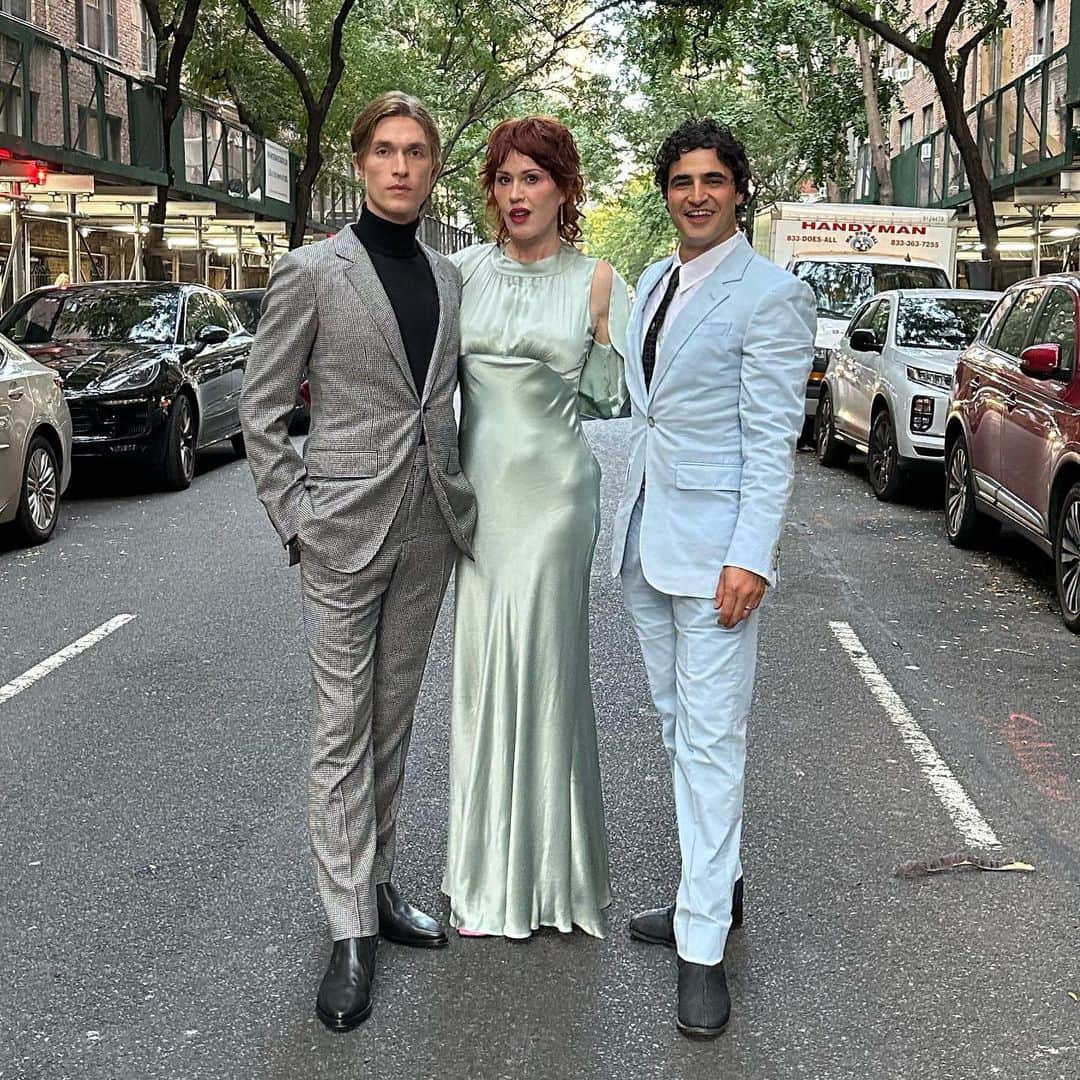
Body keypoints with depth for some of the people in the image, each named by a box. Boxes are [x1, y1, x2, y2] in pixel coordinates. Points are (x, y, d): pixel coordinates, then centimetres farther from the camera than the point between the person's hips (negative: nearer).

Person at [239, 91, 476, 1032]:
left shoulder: (449, 278, 10)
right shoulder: (312, 273, -5)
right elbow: (262, 409, -4)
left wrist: (460, 494, 9)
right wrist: (293, 519, -9)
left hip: (429, 529, 5)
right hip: (346, 530, -5)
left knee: (393, 720, 15)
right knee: (343, 730, 1)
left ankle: (377, 884, 29)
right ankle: (351, 932, 9)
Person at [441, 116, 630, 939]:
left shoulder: (597, 283, 0)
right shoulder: (463, 271, 5)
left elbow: (612, 401, 1)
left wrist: (604, 328, -12)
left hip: (554, 488, -2)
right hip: (476, 485, 2)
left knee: (541, 658, -1)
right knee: (483, 661, 6)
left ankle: (545, 864, 15)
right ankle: (490, 870, 19)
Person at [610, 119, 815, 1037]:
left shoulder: (770, 294, -10)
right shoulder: (654, 283, 14)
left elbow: (772, 438, -14)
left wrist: (751, 557, -20)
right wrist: (631, 526, 17)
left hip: (715, 550, -8)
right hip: (648, 545, 8)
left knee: (711, 738, -4)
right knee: (677, 724, 16)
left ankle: (704, 946, 4)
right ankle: (715, 885, 32)